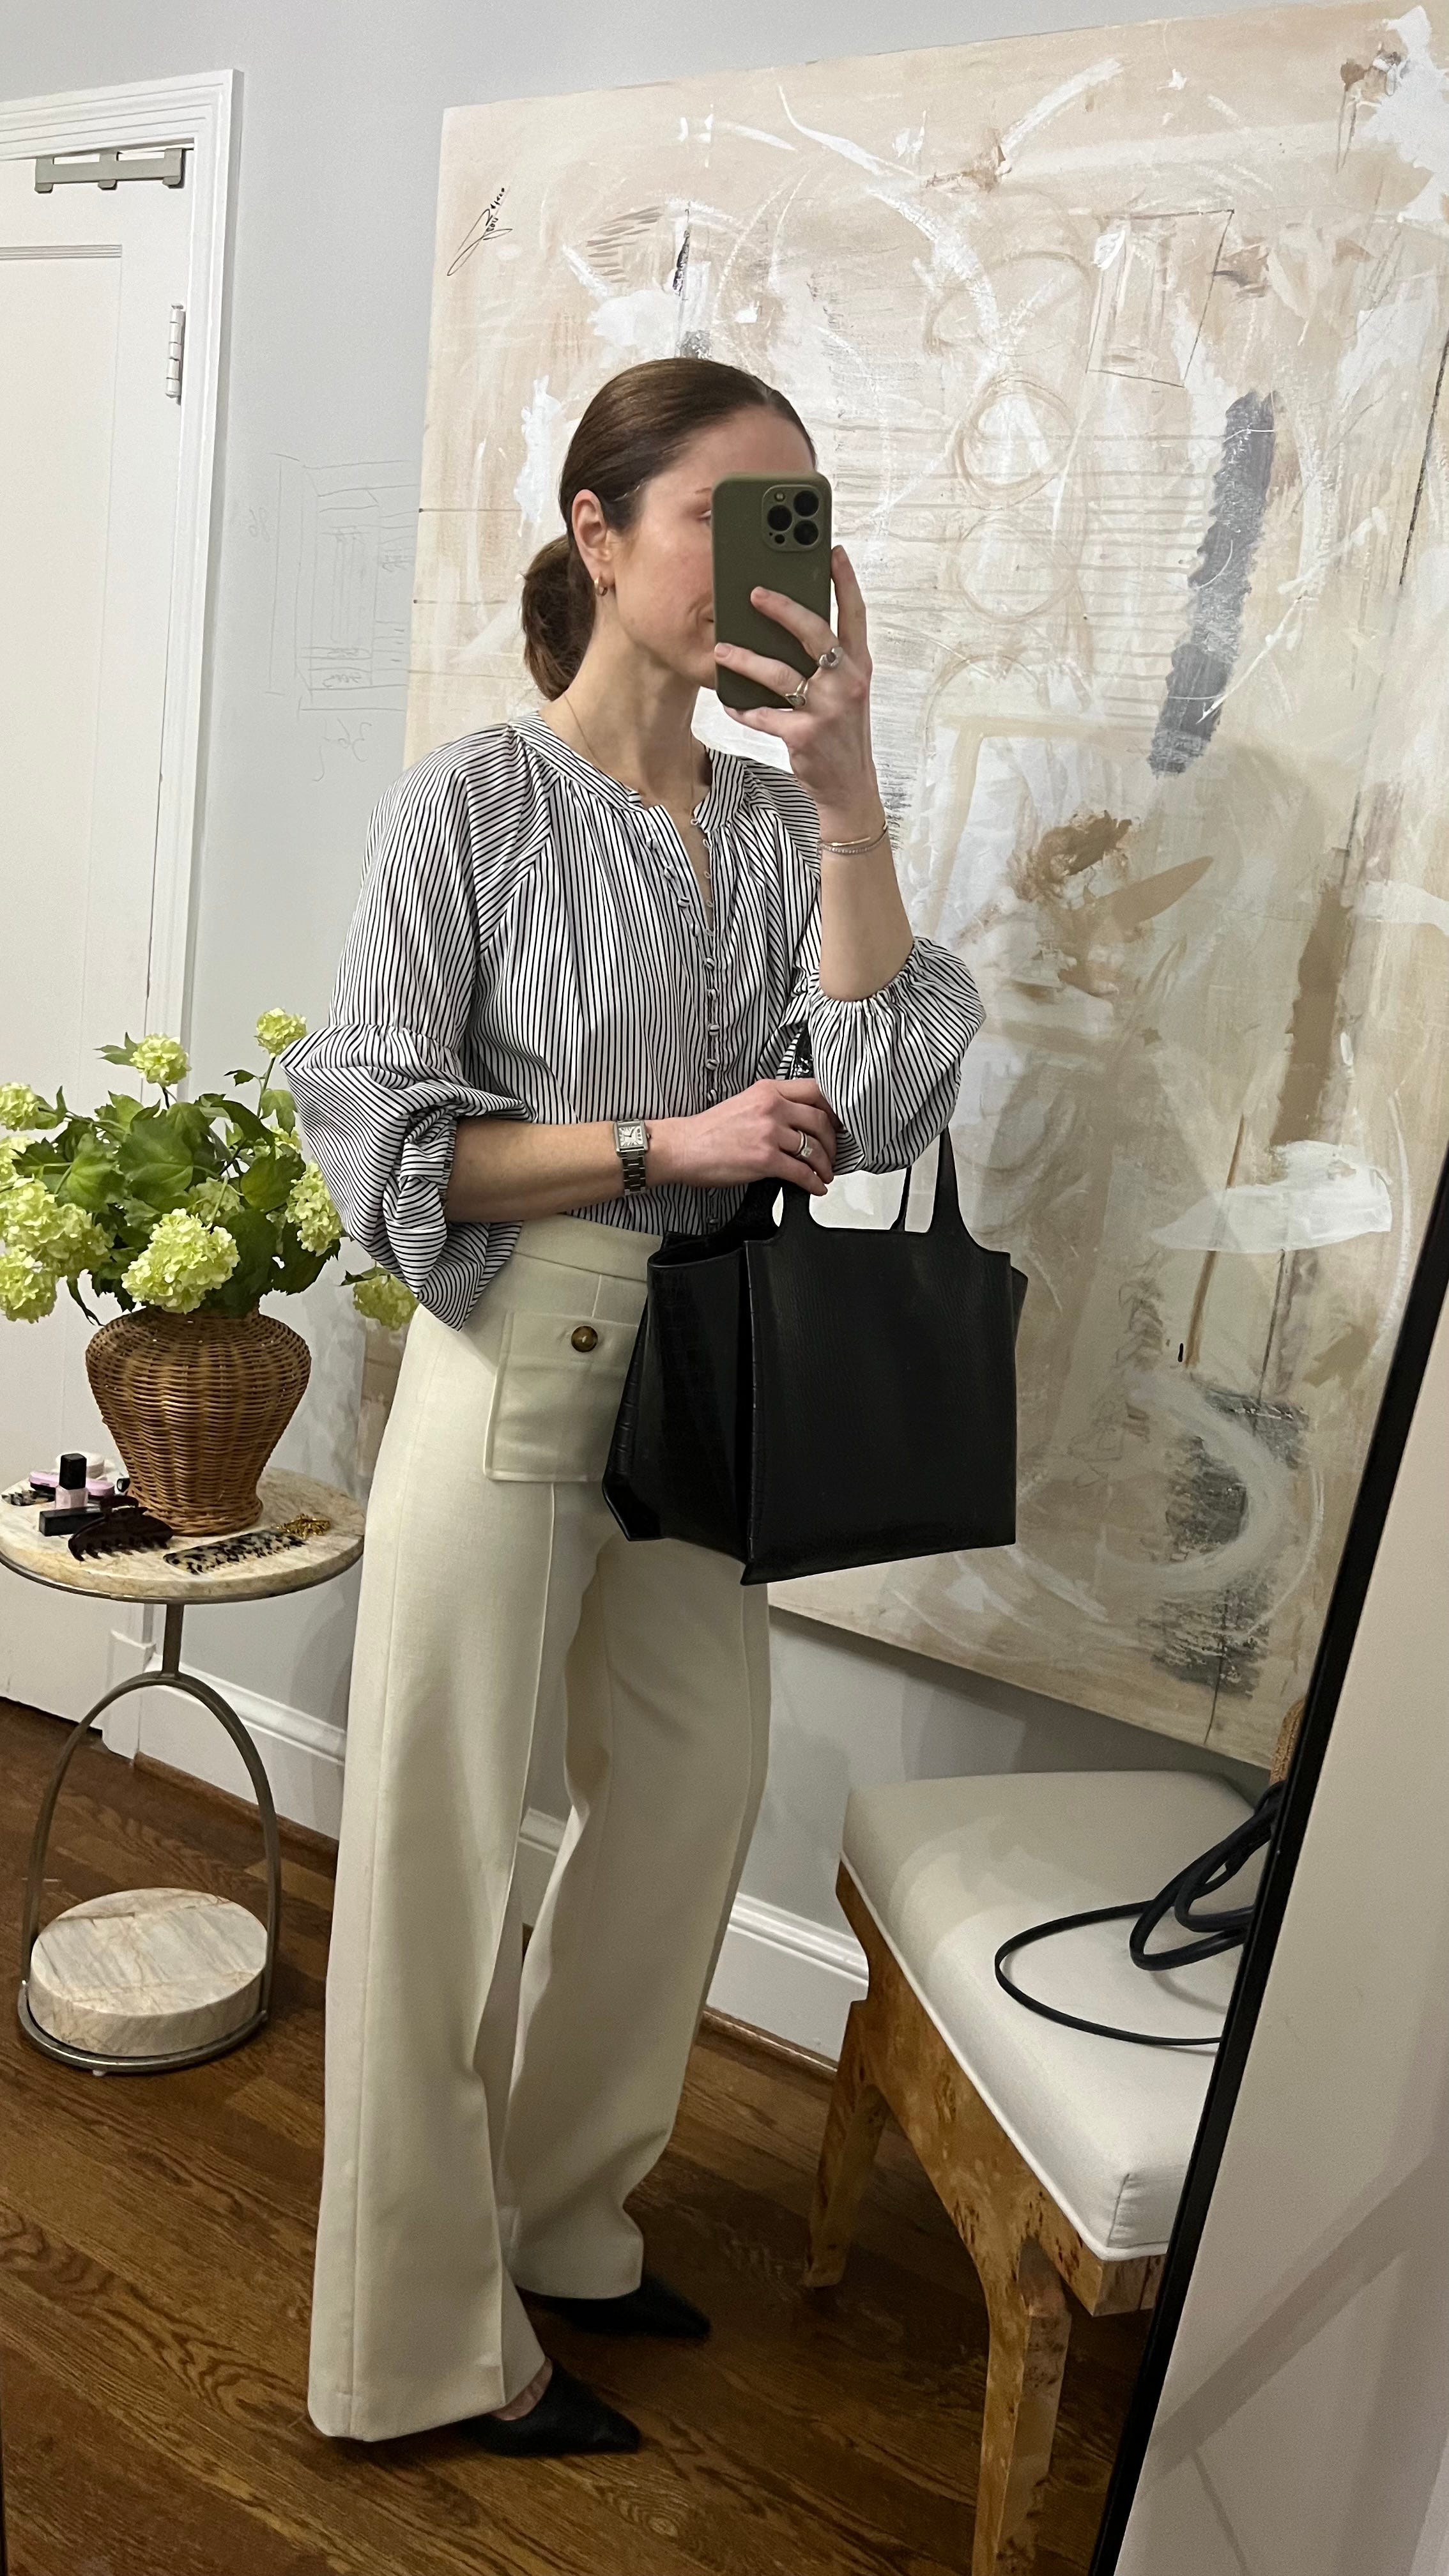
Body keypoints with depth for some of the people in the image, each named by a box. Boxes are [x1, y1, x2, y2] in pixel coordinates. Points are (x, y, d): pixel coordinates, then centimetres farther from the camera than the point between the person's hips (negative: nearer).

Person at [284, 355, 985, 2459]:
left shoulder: (777, 822, 6)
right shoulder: (474, 802, -7)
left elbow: (881, 1104, -6)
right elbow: (382, 1129, -10)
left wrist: (849, 800, -14)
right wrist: (666, 1139, -18)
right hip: (522, 1362, -6)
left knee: (692, 1799, 15)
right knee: (451, 1848, 6)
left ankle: (561, 2224, 41)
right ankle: (426, 2342, 29)